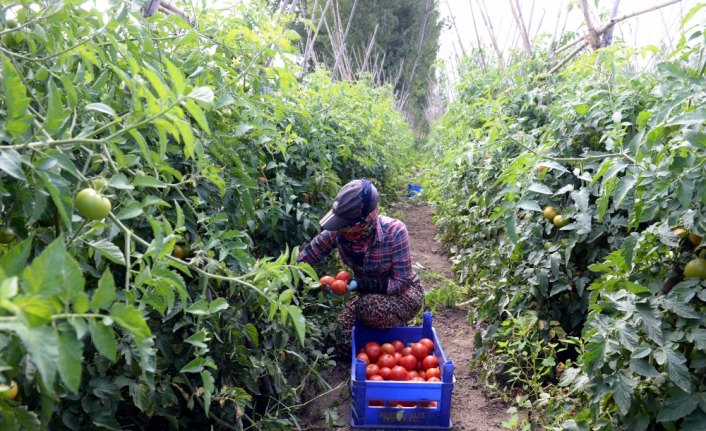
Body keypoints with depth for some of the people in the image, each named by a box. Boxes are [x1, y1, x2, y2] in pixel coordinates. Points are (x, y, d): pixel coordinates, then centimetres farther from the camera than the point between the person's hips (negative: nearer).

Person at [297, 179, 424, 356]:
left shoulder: (394, 231, -31)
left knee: (368, 306, -34)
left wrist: (359, 284, -36)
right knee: (345, 343, -10)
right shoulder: (338, 231, -21)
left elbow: (400, 283, -26)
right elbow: (306, 257, -8)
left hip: (405, 293, -4)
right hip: (369, 295, 4)